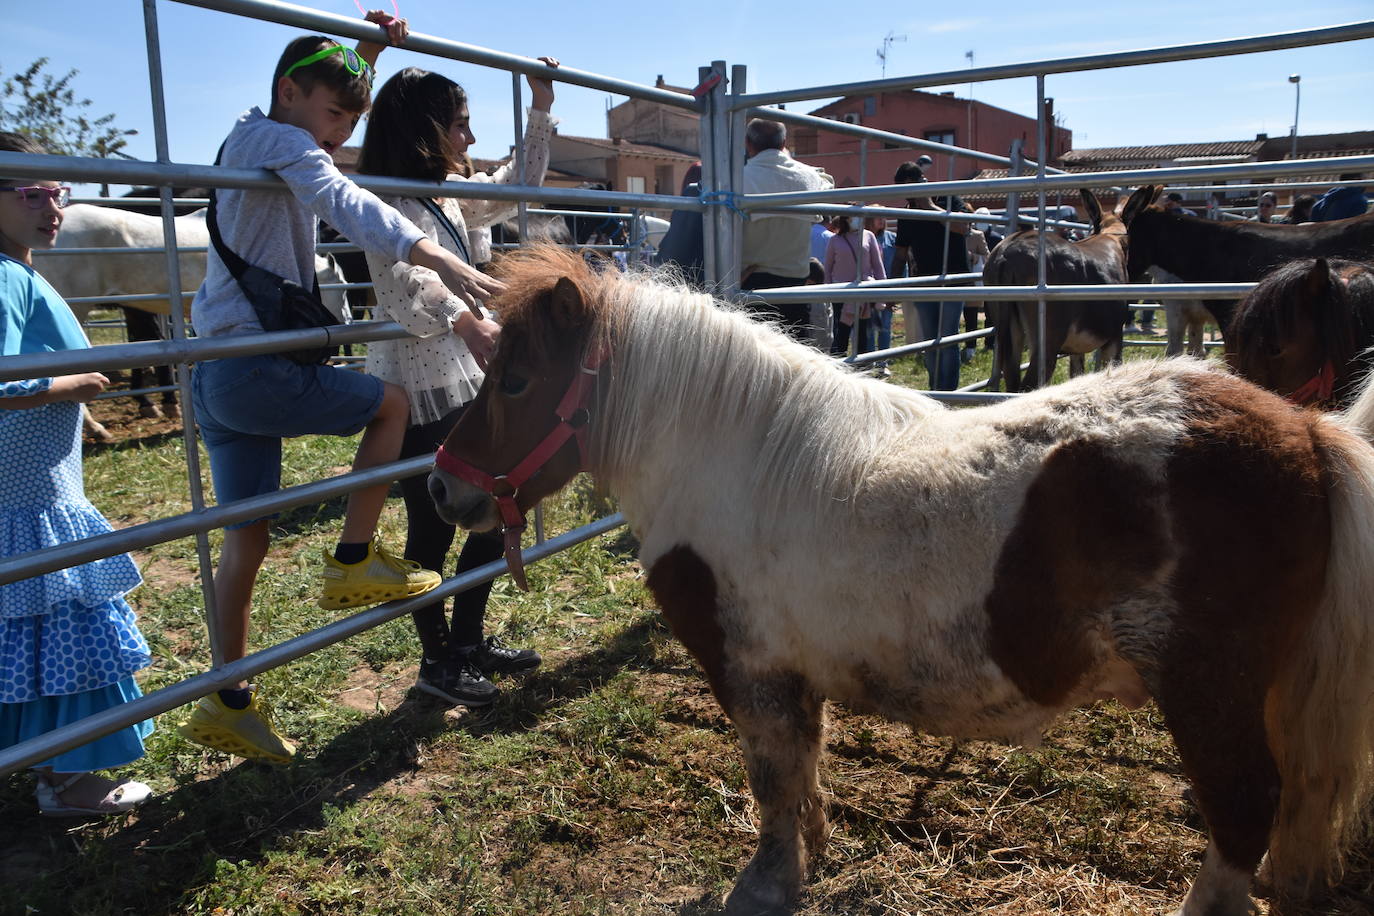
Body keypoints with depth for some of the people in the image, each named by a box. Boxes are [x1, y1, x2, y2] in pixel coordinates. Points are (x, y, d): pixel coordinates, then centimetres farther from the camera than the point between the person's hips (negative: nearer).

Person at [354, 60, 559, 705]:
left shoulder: (446, 198, 15)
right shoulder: (388, 201, -13)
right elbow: (404, 283, -32)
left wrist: (540, 111, 24)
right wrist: (464, 319, -49)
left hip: (463, 381, 10)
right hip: (417, 390, -9)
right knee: (433, 528, 2)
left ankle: (468, 642, 30)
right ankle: (437, 662, 21)